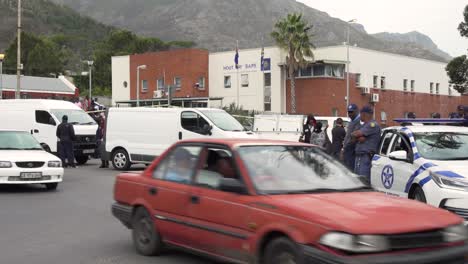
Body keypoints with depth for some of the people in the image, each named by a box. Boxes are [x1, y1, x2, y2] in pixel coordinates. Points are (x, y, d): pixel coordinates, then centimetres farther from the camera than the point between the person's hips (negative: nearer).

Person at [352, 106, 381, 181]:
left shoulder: (373, 125, -10)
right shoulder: (365, 125, 21)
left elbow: (356, 134, -16)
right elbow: (354, 139, 12)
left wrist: (354, 133, 7)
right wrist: (359, 138, -10)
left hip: (366, 157, -9)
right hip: (359, 156, 10)